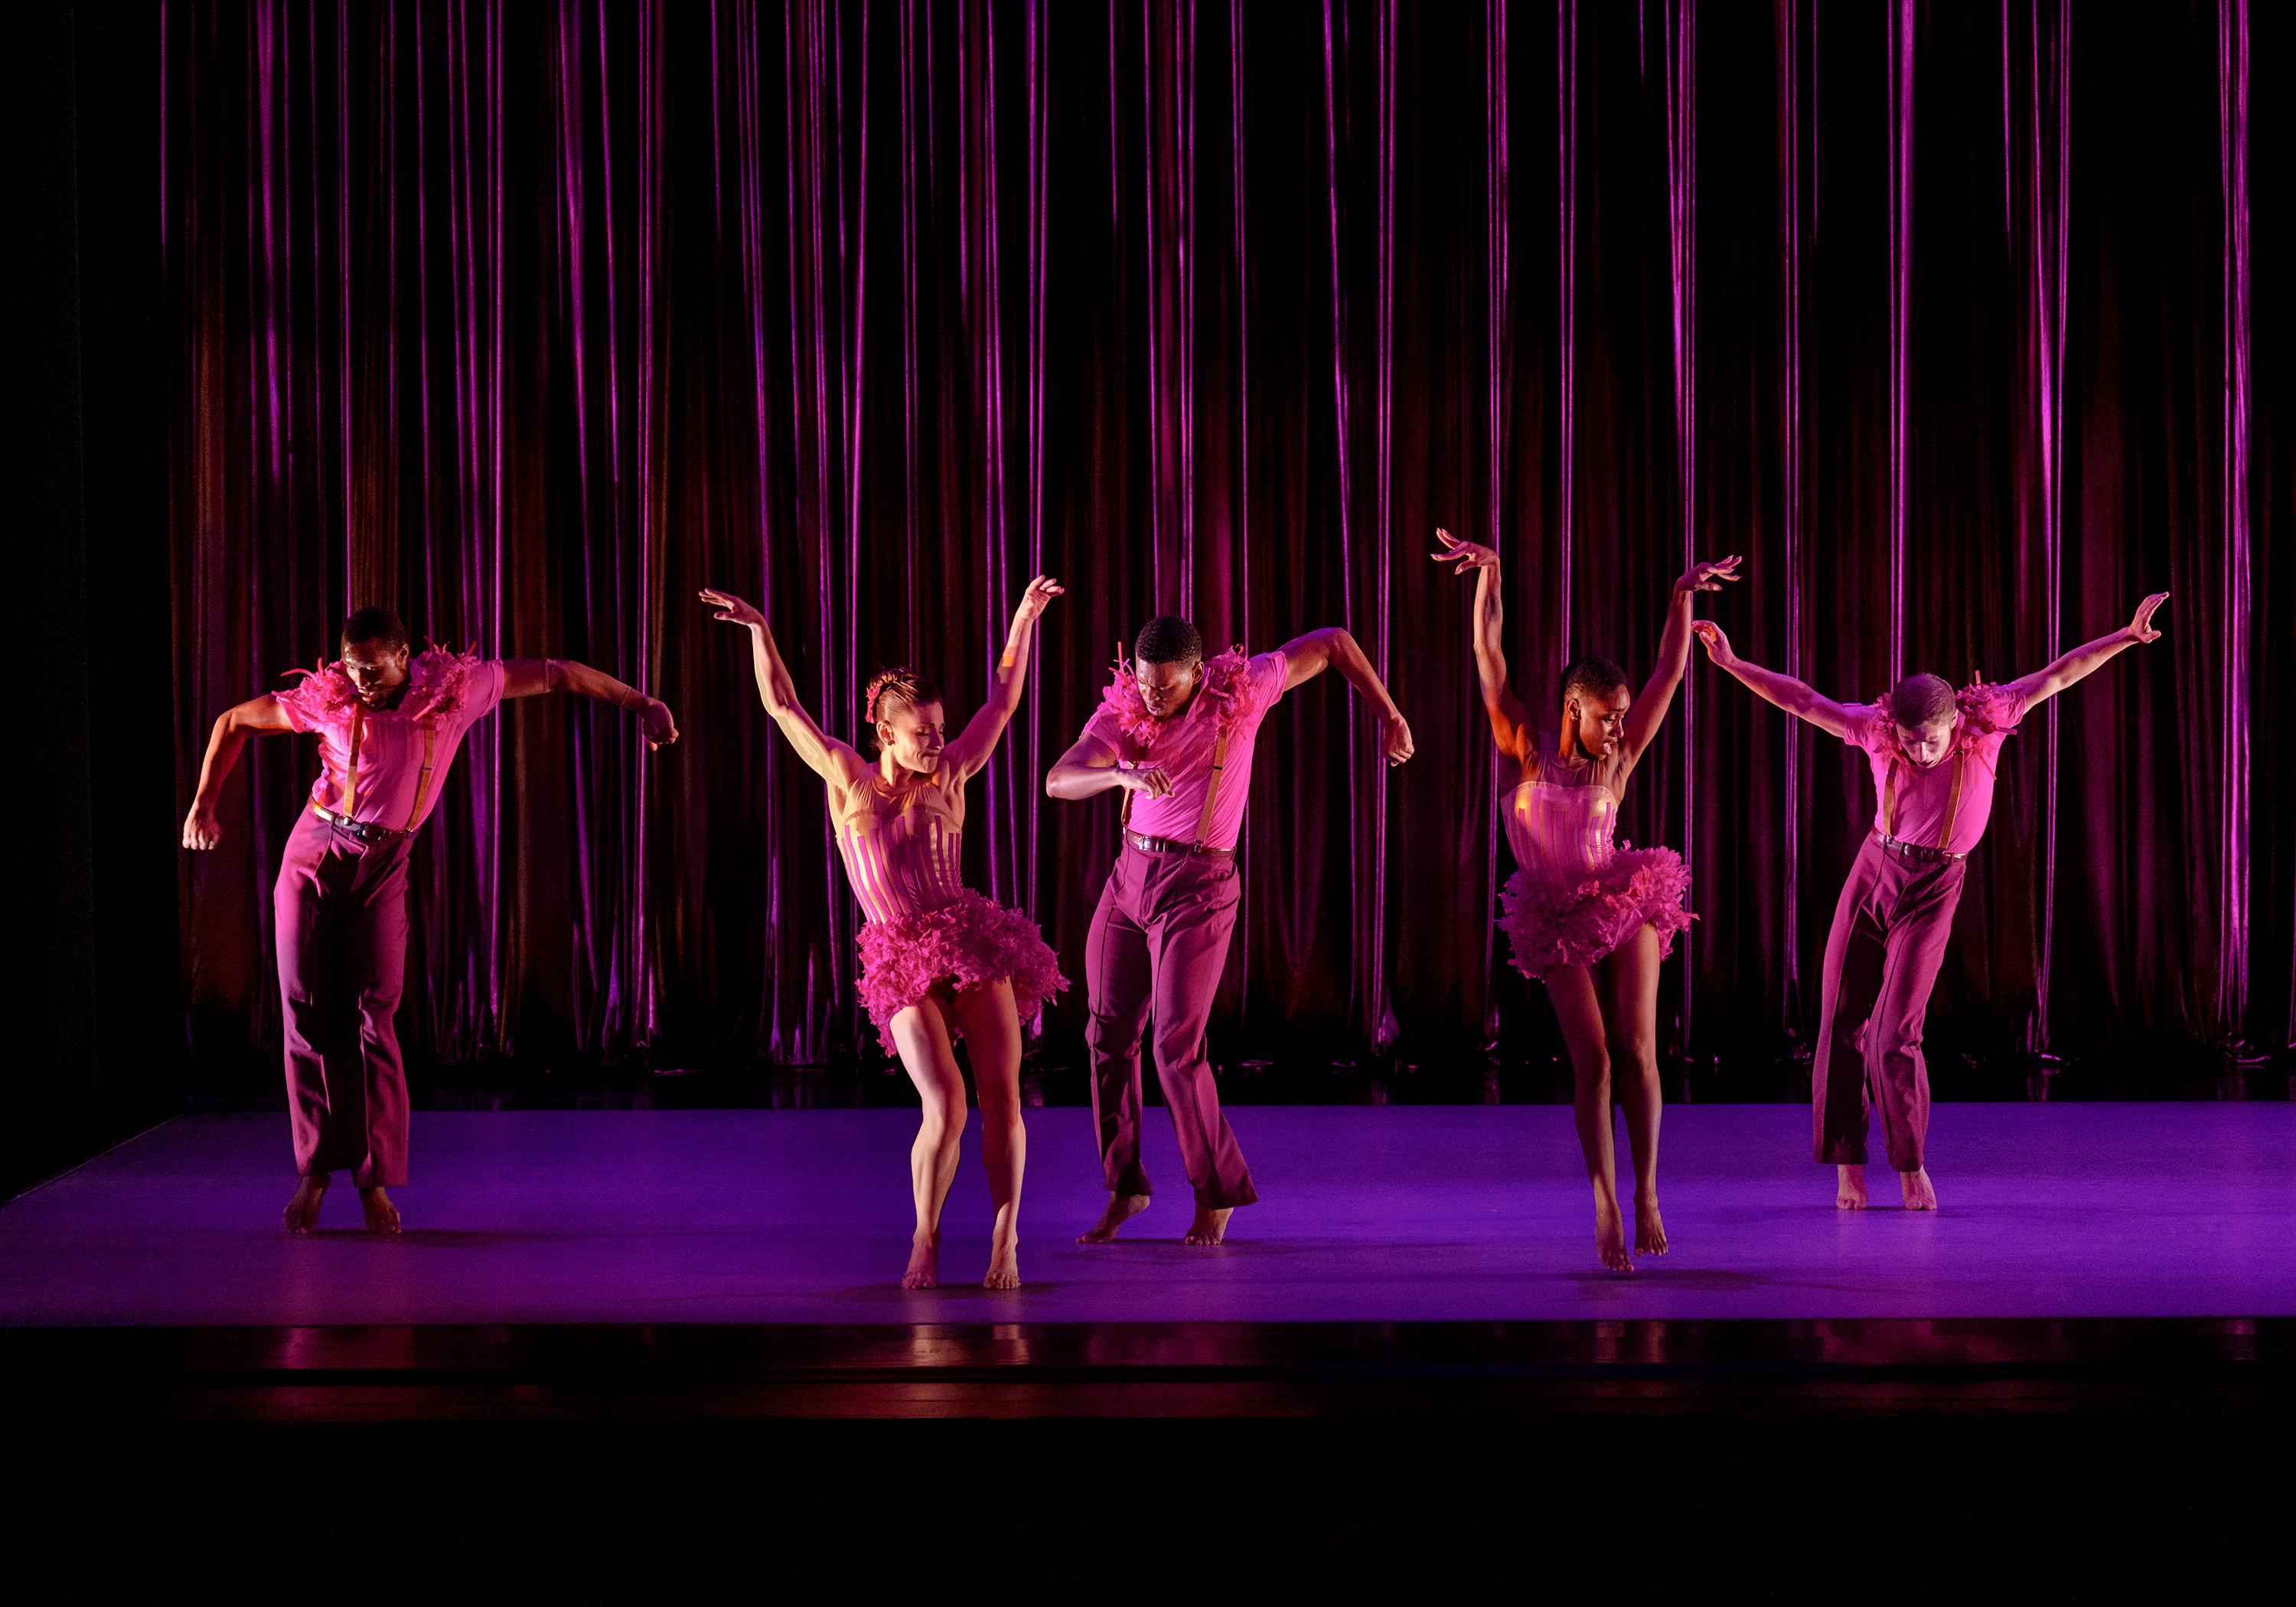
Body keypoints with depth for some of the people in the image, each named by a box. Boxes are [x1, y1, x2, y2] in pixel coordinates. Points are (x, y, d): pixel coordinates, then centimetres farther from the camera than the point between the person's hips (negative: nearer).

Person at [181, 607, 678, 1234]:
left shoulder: (455, 686, -9)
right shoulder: (328, 699, -9)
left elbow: (553, 675, 0)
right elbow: (233, 722, 3)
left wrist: (642, 704, 2)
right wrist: (204, 804, 0)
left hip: (382, 869, 0)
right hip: (315, 857, 0)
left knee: (374, 1015, -8)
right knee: (308, 1016, -2)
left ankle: (375, 1178, -4)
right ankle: (314, 1171, 6)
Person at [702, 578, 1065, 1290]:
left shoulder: (948, 776, 8)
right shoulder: (847, 777, 4)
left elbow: (1003, 702, 14)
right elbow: (782, 704, 5)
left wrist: (1024, 620, 15)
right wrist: (759, 629, 2)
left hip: (971, 939, 2)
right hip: (902, 959, -2)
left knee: (1002, 1095, -7)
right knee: (946, 1106, -14)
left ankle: (1005, 1240, 2)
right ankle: (925, 1236, 5)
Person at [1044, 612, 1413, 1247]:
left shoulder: (1240, 688, -10)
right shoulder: (1122, 712, -5)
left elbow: (1333, 642, 3)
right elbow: (1058, 780, -21)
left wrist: (1390, 716, 6)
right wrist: (1123, 773, -41)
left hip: (1196, 890, -4)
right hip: (1129, 878, 4)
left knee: (1177, 1047, -11)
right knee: (1109, 1035, 6)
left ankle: (1216, 1195, 5)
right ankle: (1123, 1190, 21)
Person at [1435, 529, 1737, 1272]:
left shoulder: (1619, 758, -3)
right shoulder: (1527, 752, -8)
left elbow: (1671, 670, -3)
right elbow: (1488, 657, -13)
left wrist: (1682, 597, -8)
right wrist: (1488, 575, -19)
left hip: (1626, 905, 1)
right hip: (1559, 921, -1)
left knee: (1637, 1051, -7)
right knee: (1593, 1059, -6)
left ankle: (1646, 1192, 2)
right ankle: (1606, 1202, -1)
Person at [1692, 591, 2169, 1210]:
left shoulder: (1984, 724, -15)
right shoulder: (1875, 727, -12)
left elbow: (2057, 675, -13)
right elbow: (1800, 699, -6)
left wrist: (2127, 636, -18)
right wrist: (1731, 663, -10)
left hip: (1932, 891, -2)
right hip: (1871, 876, 3)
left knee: (1894, 1035, -10)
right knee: (1841, 1022, 1)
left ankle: (1912, 1166, 7)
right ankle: (1848, 1164, 11)